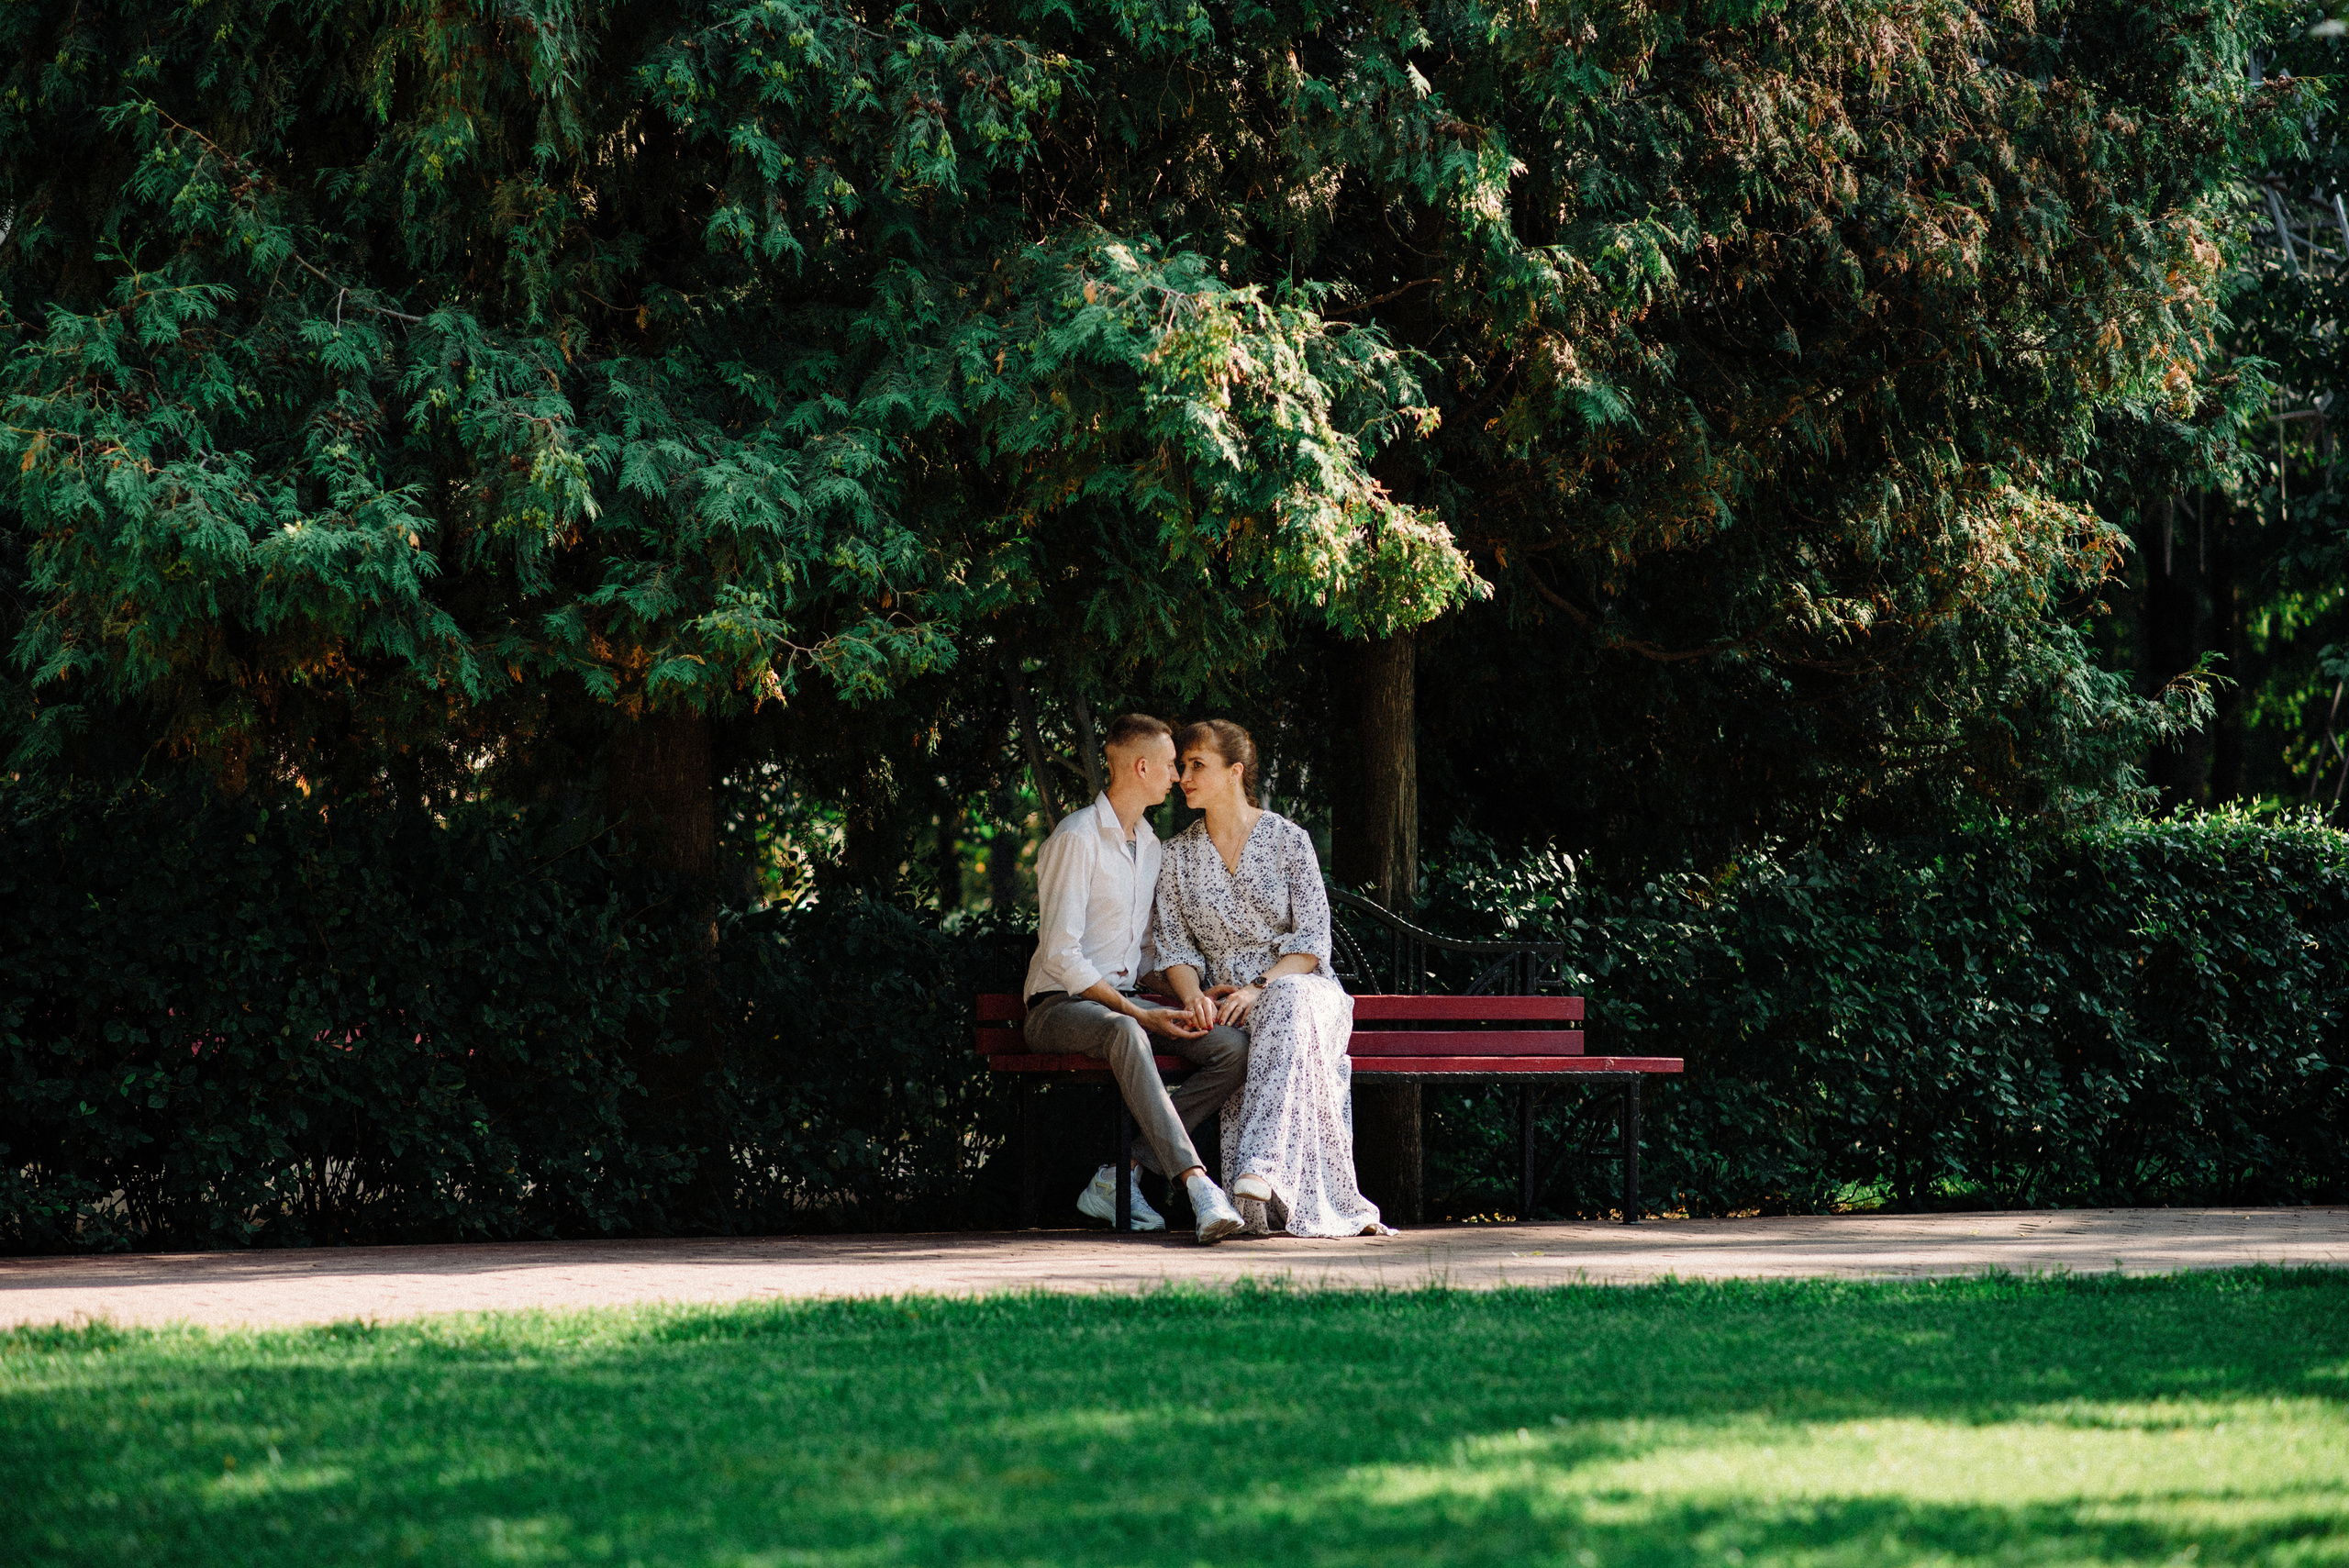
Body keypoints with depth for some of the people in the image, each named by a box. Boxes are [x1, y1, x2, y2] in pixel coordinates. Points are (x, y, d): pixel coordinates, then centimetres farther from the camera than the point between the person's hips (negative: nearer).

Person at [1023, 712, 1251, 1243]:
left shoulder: (1149, 844, 18)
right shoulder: (1077, 837, -10)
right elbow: (1060, 956, -17)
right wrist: (1139, 1013, -21)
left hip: (1127, 1001, 8)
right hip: (1060, 1005, -8)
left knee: (1233, 1047, -18)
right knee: (1125, 1035, -42)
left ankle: (1117, 1177, -19)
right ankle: (1197, 1186, -51)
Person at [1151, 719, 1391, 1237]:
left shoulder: (1288, 839, 2)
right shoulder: (1178, 854, 11)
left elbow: (1312, 940, -4)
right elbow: (1173, 945, 7)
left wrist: (1258, 989, -20)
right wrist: (1193, 994, -16)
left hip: (1298, 985, -2)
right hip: (1225, 998, 2)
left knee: (1287, 1004, -40)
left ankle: (1259, 1169, -53)